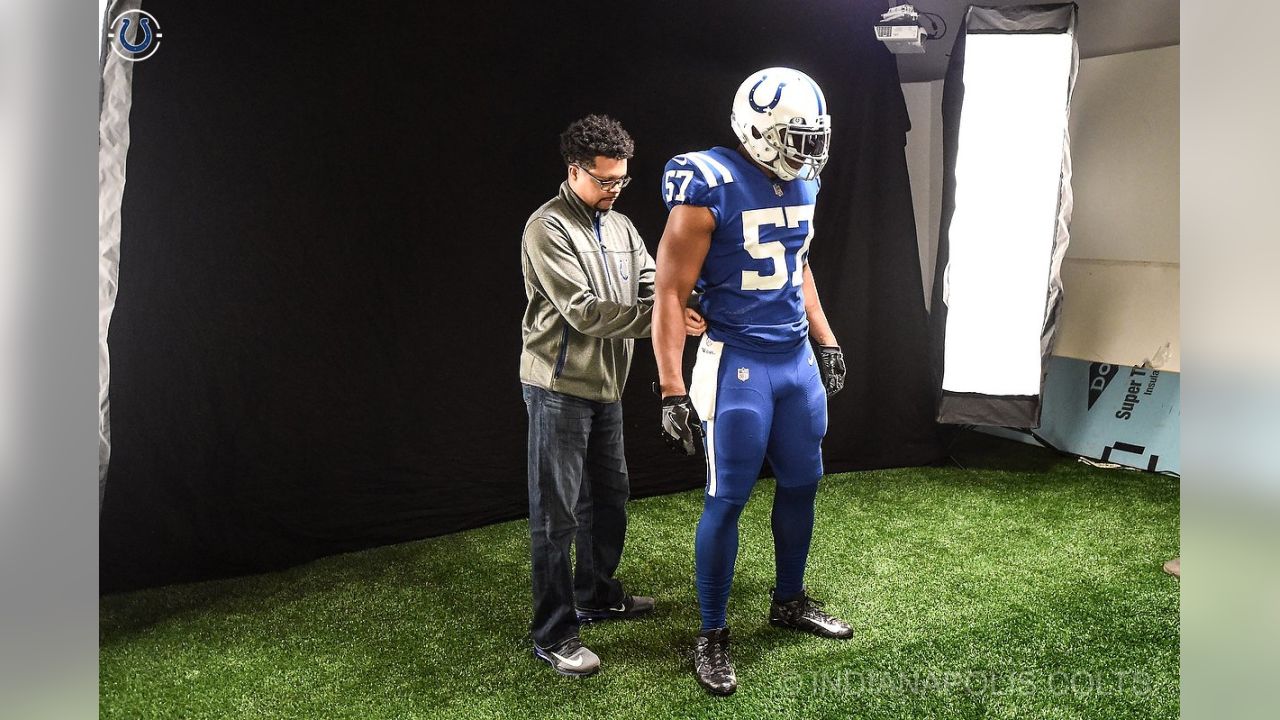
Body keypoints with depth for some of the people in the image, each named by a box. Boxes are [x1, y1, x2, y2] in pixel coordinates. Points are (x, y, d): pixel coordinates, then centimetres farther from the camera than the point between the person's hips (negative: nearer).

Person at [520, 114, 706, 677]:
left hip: (605, 384, 8)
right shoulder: (547, 229, -14)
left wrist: (683, 309, -18)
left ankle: (595, 594, 37)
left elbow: (652, 286, 4)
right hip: (559, 386, -8)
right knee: (556, 512, -2)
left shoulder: (620, 226, 11)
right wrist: (659, 320, -25)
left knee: (608, 496, 18)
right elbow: (582, 310, -22)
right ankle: (552, 634, 8)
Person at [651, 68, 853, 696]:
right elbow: (669, 295, -16)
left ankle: (790, 602, 37)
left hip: (798, 359, 7)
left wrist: (827, 342, 21)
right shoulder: (709, 188, -17)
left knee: (801, 484, 16)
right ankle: (712, 635, 16)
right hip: (739, 364, -7)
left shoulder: (801, 183, 6)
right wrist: (673, 391, -20)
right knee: (727, 500, 0)